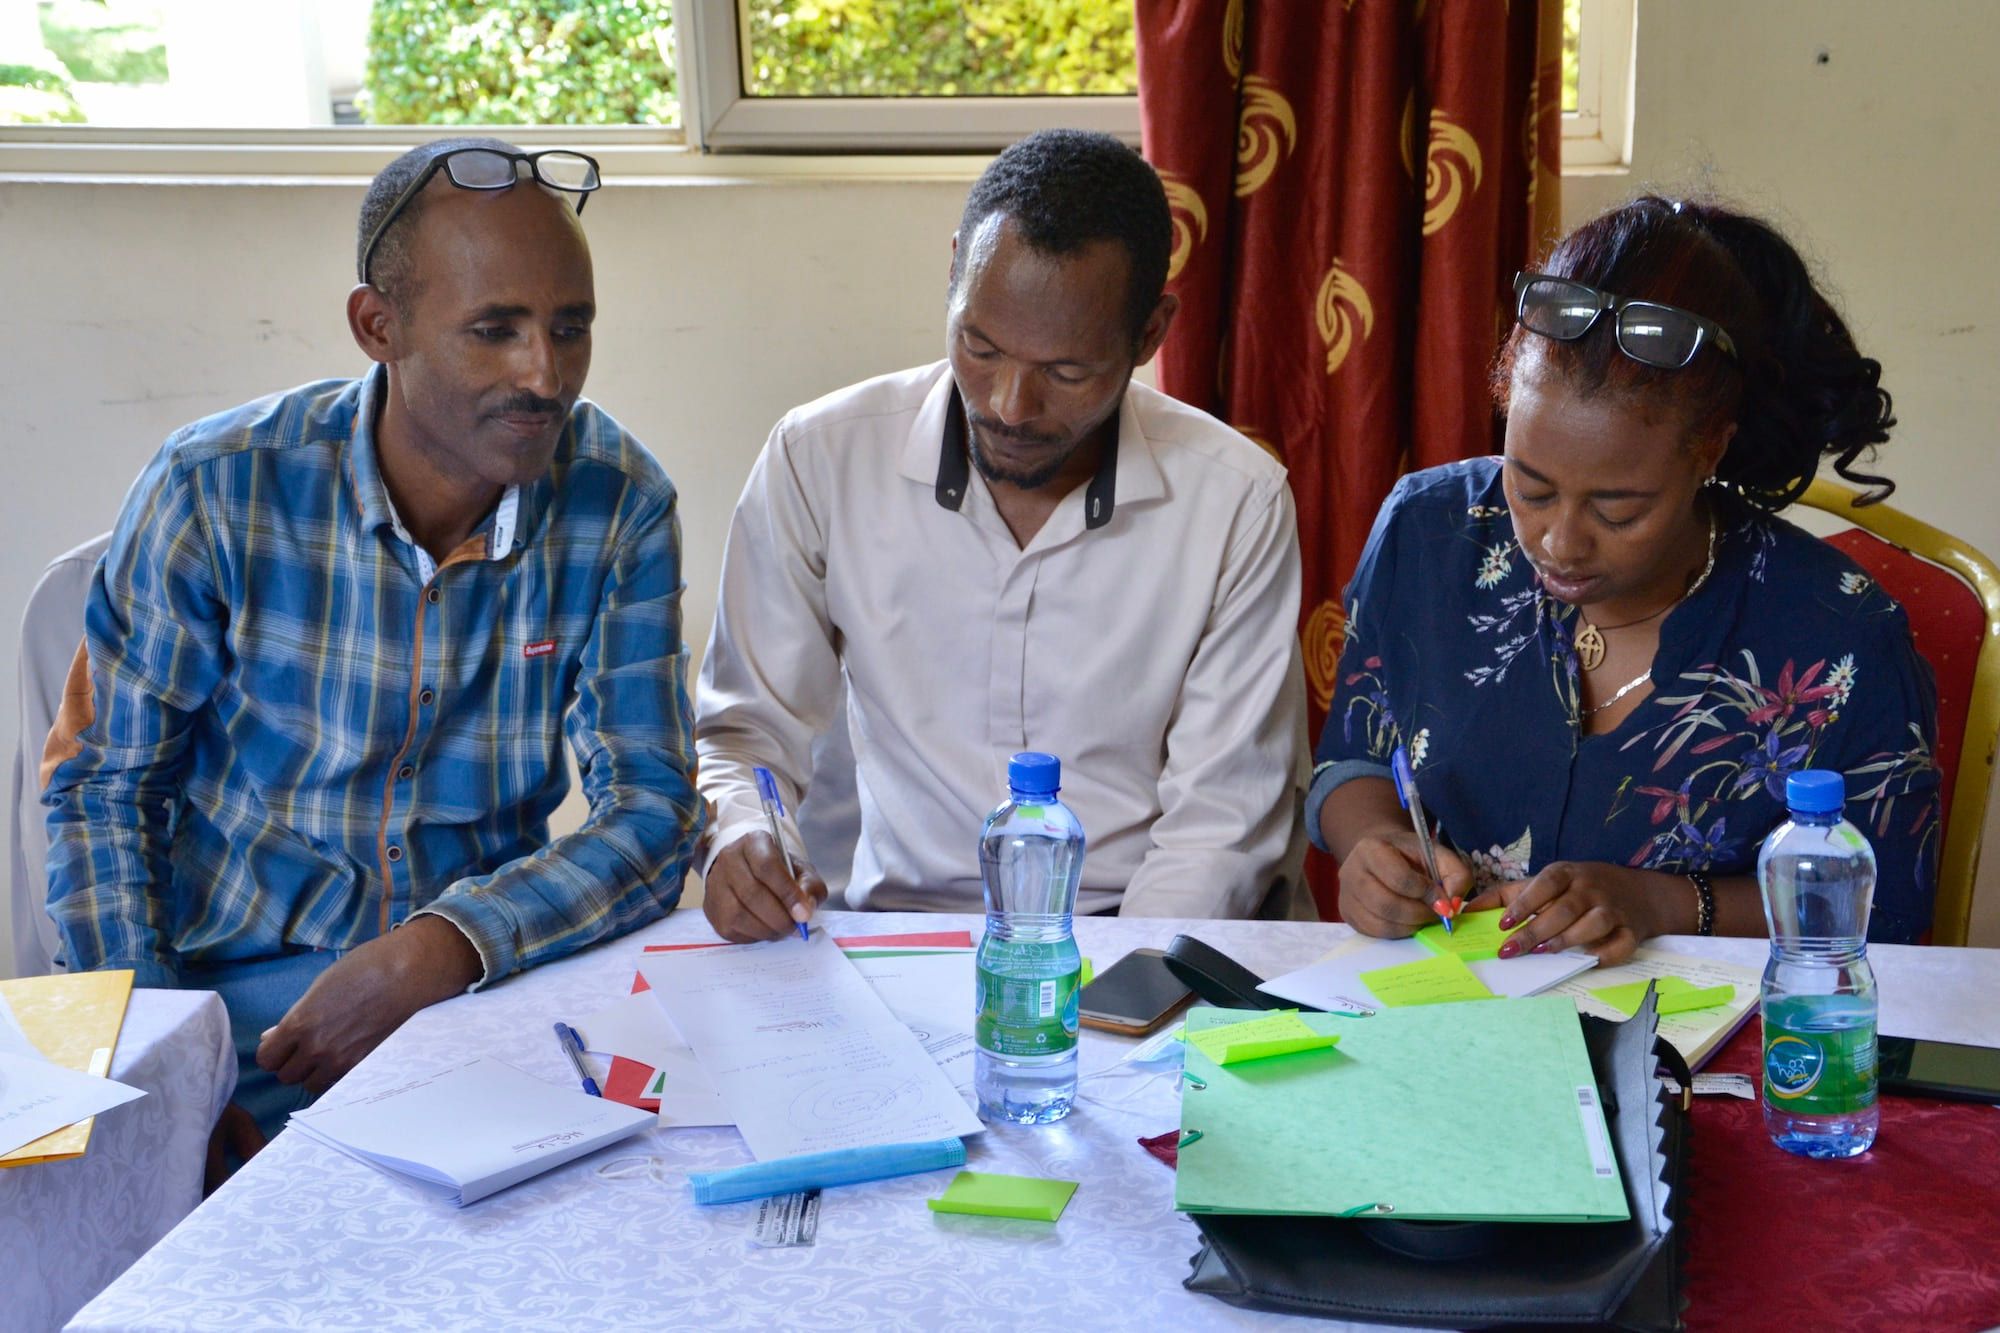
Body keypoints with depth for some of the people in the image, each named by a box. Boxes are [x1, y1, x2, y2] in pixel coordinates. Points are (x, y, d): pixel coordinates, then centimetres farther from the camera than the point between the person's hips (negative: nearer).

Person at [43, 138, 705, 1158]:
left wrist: (443, 951, -24)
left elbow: (652, 809, -7)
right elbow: (101, 787, 0)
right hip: (238, 989, -1)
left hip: (481, 986, 1)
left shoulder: (619, 505, -5)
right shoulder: (218, 490, -9)